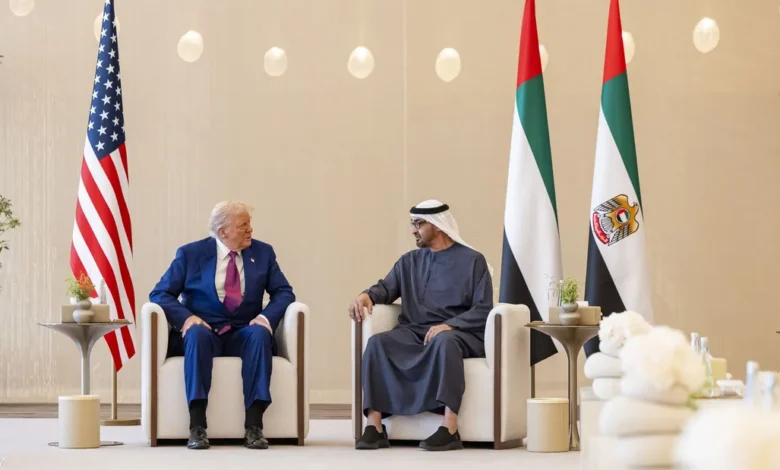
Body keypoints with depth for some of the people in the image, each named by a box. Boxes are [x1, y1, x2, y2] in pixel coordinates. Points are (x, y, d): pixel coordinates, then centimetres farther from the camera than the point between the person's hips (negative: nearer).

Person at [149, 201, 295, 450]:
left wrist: (267, 317, -18)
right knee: (197, 333, -36)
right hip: (204, 331, -1)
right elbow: (160, 294, 0)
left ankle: (254, 426, -35)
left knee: (260, 333, -33)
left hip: (244, 334, 2)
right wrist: (186, 317, -19)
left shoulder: (263, 252, 8)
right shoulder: (191, 254, 2)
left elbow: (284, 293, 4)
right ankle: (197, 426, -38)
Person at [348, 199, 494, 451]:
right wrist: (367, 295, -18)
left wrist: (448, 325, -19)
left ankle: (449, 429, -44)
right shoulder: (410, 261, 20)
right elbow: (387, 288, 6)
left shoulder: (472, 260, 4)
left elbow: (483, 309, -4)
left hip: (459, 333, -4)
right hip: (413, 333, 4)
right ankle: (374, 426, -32)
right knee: (377, 342, -26)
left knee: (443, 341, -40)